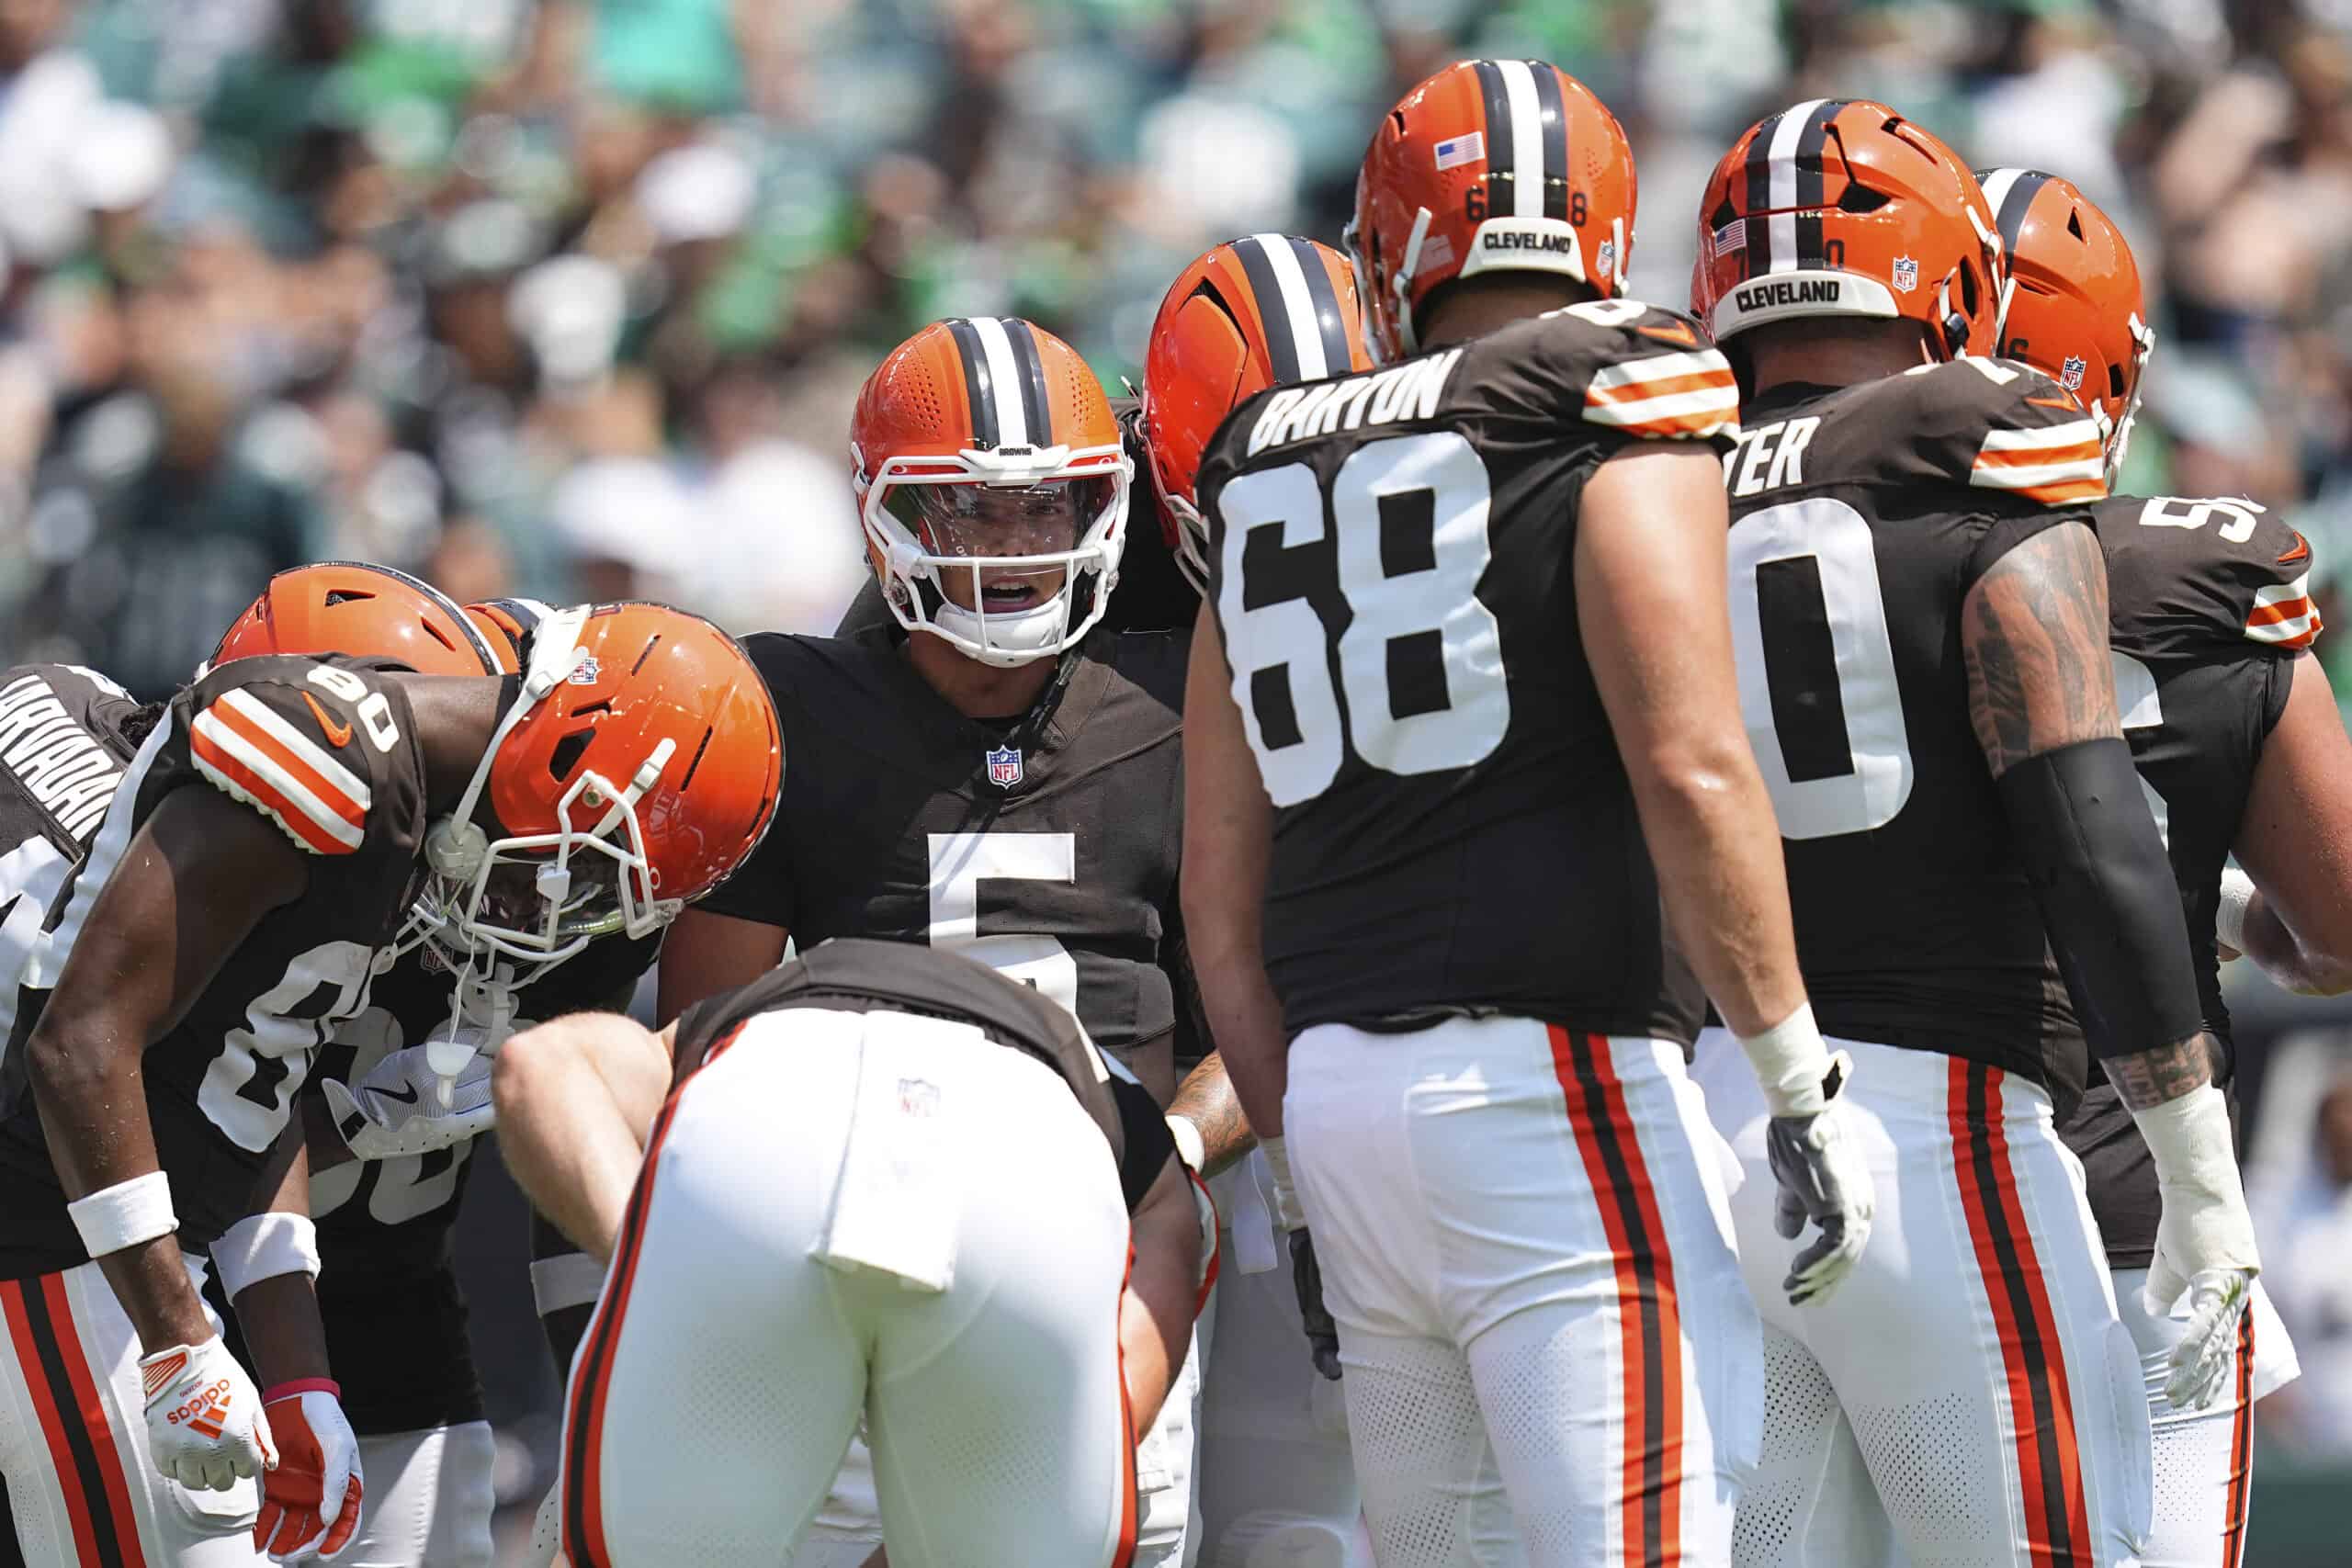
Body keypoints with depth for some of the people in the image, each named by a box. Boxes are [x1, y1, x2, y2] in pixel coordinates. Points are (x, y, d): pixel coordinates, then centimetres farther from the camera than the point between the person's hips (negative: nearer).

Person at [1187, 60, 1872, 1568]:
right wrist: (1803, 1082, -9)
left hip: (1338, 1088, 7)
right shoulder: (1619, 420, -2)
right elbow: (1691, 770, -14)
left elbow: (1221, 893, 16)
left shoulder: (1276, 475, 16)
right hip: (1557, 1071, -7)